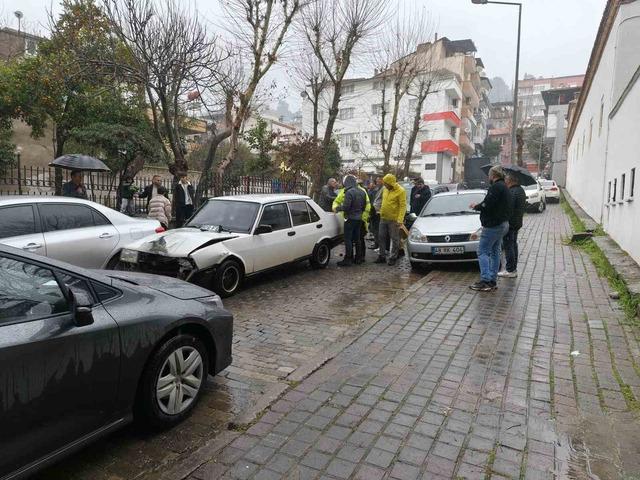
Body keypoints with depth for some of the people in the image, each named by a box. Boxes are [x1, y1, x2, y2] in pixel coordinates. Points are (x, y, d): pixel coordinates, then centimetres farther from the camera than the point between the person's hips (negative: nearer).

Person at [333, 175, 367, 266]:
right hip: (359, 218, 8)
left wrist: (337, 208, -4)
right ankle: (359, 257, 23)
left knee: (348, 240, -3)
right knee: (357, 239, 16)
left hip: (350, 218, -8)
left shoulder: (349, 192, -18)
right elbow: (364, 206, 14)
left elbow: (345, 206, -21)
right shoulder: (362, 192, 9)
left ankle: (348, 260, -2)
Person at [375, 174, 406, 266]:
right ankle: (382, 256, 22)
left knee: (394, 239, 3)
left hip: (394, 220, -7)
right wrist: (381, 212, 14)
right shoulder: (385, 189, 7)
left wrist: (400, 220, -21)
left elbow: (403, 206, -15)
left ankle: (393, 258, 13)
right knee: (381, 237, 10)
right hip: (383, 218, 7)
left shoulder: (400, 191, -13)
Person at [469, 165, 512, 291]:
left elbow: (487, 205, -24)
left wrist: (476, 206, -6)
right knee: (495, 252, 13)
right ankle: (493, 281, 16)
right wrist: (479, 206, 12)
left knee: (483, 252, -7)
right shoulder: (504, 187, 17)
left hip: (493, 225, -10)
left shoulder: (496, 187, -15)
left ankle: (485, 281, -10)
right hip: (503, 224, 10)